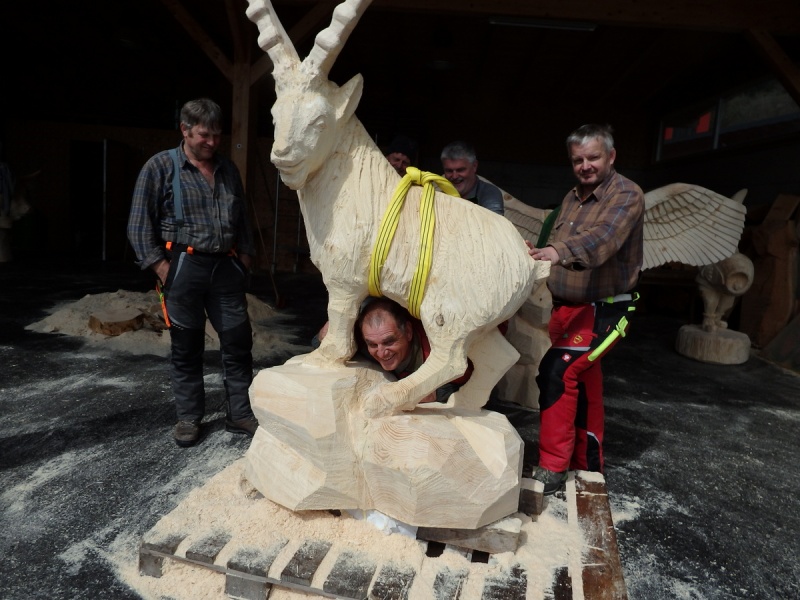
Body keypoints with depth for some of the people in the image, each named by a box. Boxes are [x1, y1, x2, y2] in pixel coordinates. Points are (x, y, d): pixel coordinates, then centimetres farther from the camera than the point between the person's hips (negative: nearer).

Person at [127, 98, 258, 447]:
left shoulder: (228, 169, 14)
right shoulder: (161, 166, 1)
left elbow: (243, 219, 20)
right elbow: (139, 224, -2)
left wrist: (245, 258, 10)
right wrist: (162, 268, -9)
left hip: (226, 267, 4)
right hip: (184, 268, -3)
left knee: (238, 343, 4)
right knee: (186, 347, 6)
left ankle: (240, 415, 17)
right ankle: (188, 417, 21)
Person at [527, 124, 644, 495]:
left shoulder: (626, 195, -11)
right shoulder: (572, 198, 13)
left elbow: (603, 237, -32)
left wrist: (559, 252, -47)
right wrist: (538, 255, -2)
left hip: (603, 309, -8)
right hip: (567, 308, 8)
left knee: (558, 371, -21)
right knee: (583, 384, 15)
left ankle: (552, 468, -11)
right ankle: (588, 466, 31)